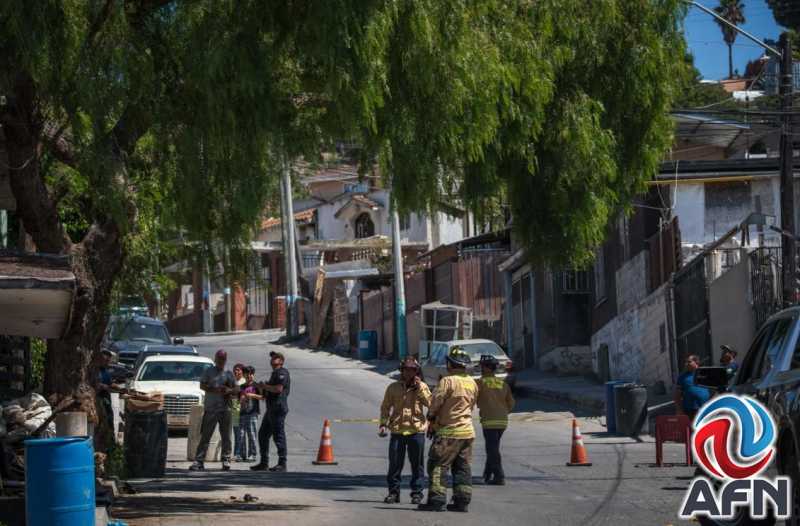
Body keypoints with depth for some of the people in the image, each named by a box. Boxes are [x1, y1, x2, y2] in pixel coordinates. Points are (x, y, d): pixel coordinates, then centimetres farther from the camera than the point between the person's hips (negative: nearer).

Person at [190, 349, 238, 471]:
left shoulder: (229, 374, 14)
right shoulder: (209, 372, 6)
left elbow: (237, 389, 13)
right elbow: (202, 385, -4)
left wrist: (230, 390, -9)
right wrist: (215, 390, -18)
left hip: (225, 409, 3)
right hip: (210, 409, -3)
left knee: (226, 436, 4)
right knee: (205, 436, -5)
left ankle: (226, 460, 11)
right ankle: (199, 461, -6)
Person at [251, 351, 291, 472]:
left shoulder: (282, 373, -9)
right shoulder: (274, 374, 24)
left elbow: (278, 389, -23)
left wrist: (265, 386, -10)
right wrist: (261, 388, 12)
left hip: (278, 408, -11)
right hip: (271, 409, 11)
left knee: (278, 436, -9)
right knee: (263, 434, 13)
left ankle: (282, 464, -7)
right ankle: (264, 462, 19)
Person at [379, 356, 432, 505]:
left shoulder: (421, 387, 7)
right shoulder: (393, 387, 9)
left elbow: (429, 402, -9)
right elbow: (385, 407, 12)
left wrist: (419, 387, -12)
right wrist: (383, 424, 1)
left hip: (416, 430, -1)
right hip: (397, 430, 1)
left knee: (417, 463, 3)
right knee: (395, 463, 0)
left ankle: (417, 492, 12)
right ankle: (393, 491, 9)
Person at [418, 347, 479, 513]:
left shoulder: (448, 381, -14)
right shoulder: (472, 383, 9)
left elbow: (435, 402, -12)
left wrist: (431, 421, 5)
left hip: (448, 431, -7)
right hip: (467, 431, 7)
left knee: (438, 465, -4)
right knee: (462, 467, 11)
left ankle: (437, 500, -9)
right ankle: (462, 501, 10)